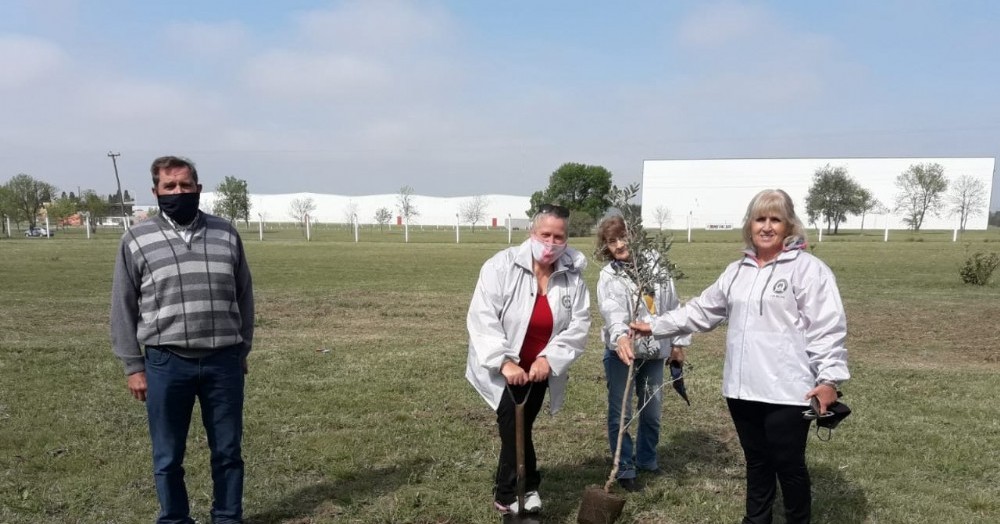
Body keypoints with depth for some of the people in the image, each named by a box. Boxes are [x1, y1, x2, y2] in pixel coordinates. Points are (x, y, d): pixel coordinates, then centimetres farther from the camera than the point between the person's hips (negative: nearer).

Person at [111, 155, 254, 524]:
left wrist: (242, 350, 11)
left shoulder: (226, 234, 5)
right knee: (168, 457, 11)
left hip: (223, 361, 1)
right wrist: (133, 367, 0)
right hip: (166, 364, -1)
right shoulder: (137, 240, 0)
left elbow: (243, 296, 11)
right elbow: (123, 308, 3)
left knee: (228, 451, 12)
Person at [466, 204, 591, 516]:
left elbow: (579, 324, -8)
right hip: (500, 368, -3)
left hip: (539, 370, 3)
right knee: (514, 428, -8)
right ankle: (526, 488, 14)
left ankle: (507, 496, 30)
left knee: (518, 429, 13)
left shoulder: (573, 275, -7)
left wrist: (549, 358, -21)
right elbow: (482, 317, -21)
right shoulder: (502, 265, -18)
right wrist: (504, 362, -28)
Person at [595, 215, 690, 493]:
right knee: (620, 415, 3)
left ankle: (646, 459, 37)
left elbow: (672, 305, 8)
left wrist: (678, 342, 10)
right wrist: (620, 335, -48)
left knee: (652, 411, 16)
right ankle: (624, 470, 17)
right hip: (621, 352, -3)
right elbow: (612, 310, -28)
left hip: (655, 352, 3)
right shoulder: (608, 276, -9)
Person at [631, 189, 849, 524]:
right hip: (742, 388, 6)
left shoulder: (808, 268, -7)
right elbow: (702, 311, 17)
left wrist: (829, 378, -18)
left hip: (787, 391, -6)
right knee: (756, 461, 20)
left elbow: (827, 329, -12)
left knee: (788, 464, 6)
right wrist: (656, 326, 14)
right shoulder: (736, 271, 13)